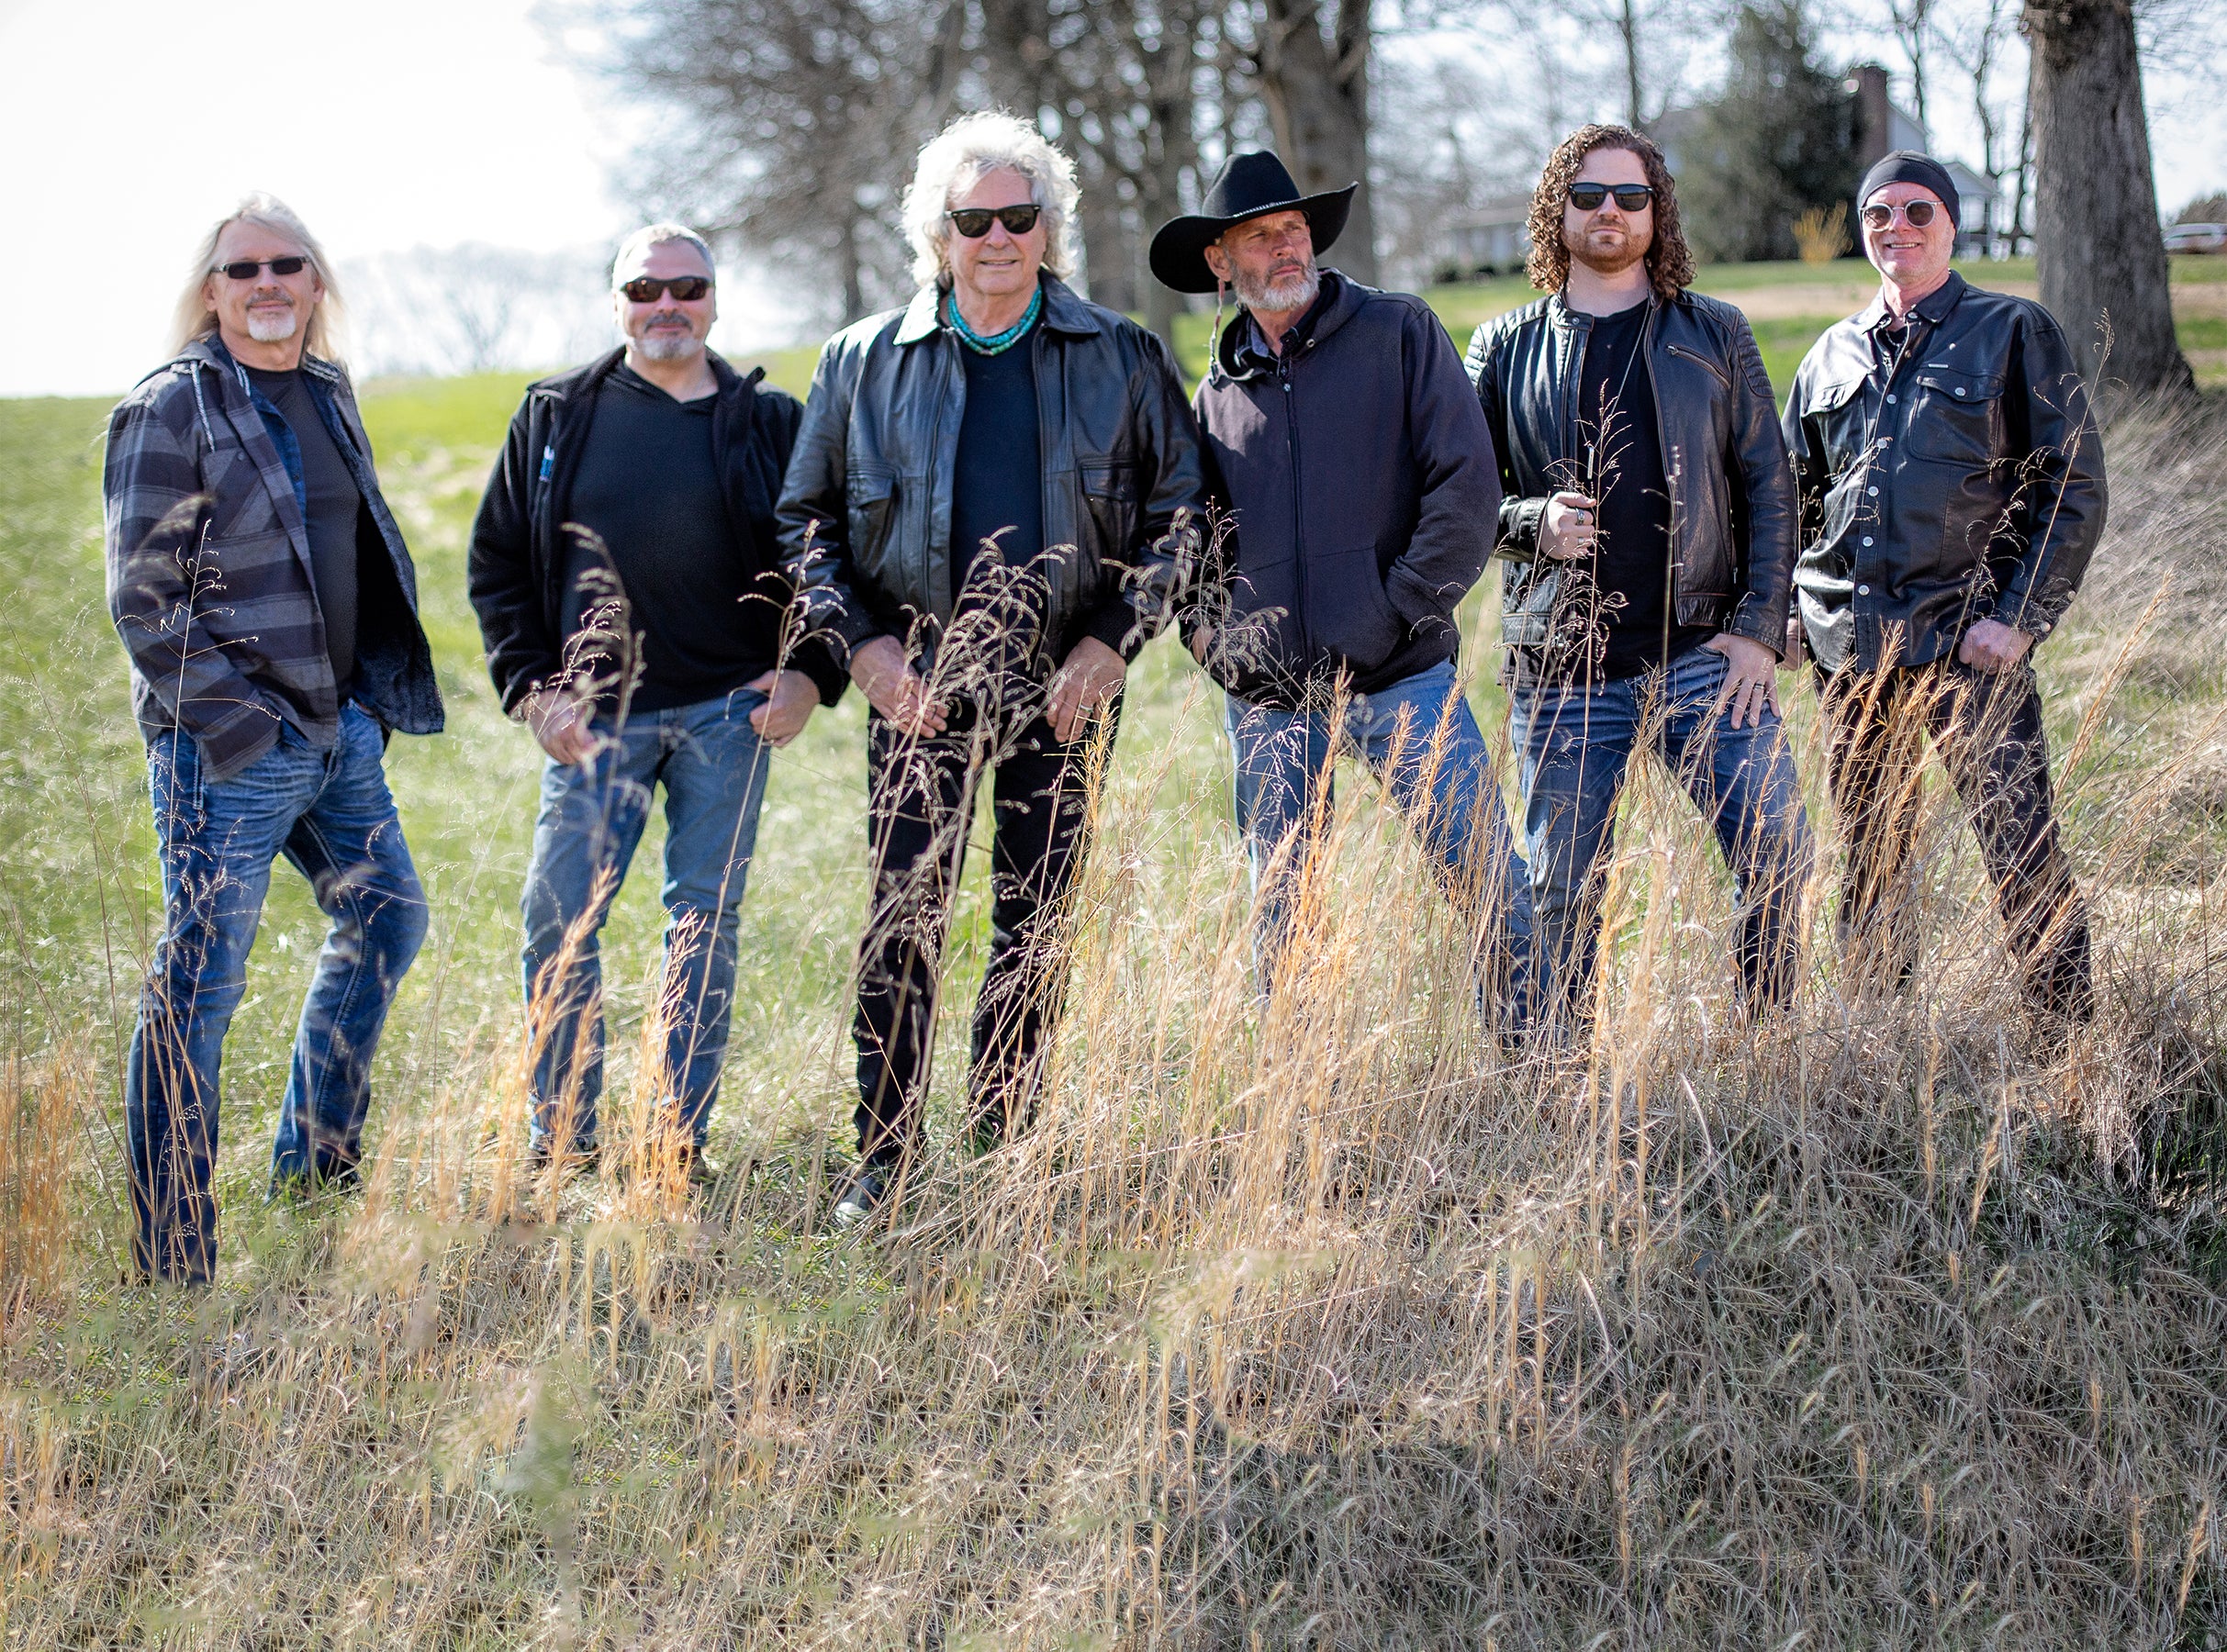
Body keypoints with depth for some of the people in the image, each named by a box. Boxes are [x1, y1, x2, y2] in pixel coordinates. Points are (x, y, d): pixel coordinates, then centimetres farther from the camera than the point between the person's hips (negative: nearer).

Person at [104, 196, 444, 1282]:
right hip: (230, 746, -8)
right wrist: (242, 723, -17)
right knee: (198, 988, -4)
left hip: (340, 730, 8)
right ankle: (171, 1264, 3)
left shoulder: (326, 394, 12)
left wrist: (370, 701, 13)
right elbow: (143, 601, -13)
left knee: (387, 921, 19)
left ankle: (313, 1170, 35)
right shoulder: (172, 410, -11)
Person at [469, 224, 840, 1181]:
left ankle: (683, 1139, 15)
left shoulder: (768, 423, 6)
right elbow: (499, 560, 9)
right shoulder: (555, 416, 7)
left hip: (729, 709, 0)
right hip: (597, 715, 0)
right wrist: (532, 688, 0)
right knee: (557, 920, -2)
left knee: (706, 922, 5)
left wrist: (810, 674, -4)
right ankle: (562, 1139, 11)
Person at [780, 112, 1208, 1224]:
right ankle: (882, 1163, 4)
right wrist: (861, 640, -2)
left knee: (1038, 931, 5)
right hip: (917, 683, 0)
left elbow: (1179, 511, 7)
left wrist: (1110, 643, -4)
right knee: (903, 924, -4)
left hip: (1062, 685, 0)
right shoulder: (865, 363, 5)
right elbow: (806, 518, 11)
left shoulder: (1122, 362, 4)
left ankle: (1003, 1157, 16)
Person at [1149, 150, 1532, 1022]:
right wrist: (1212, 634, 2)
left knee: (1491, 886, -8)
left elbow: (1467, 484, -5)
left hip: (1401, 680, -3)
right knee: (1278, 921, 8)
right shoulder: (1216, 391, 13)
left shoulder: (1399, 332, 2)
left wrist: (1400, 615, -10)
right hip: (1268, 700, 4)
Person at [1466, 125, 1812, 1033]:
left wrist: (1759, 628, -4)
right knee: (1562, 892, 3)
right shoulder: (1504, 349, 9)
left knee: (1776, 851, -9)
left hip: (1703, 651, 0)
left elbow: (1768, 488, 7)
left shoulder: (1715, 334, 9)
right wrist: (1533, 520, -10)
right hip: (1562, 672, 0)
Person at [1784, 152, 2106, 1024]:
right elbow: (1794, 499, 24)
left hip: (1972, 639, -5)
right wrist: (1792, 604, 8)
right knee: (1868, 855, 11)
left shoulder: (2014, 333, 2)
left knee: (2021, 846, -10)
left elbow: (2075, 489, -2)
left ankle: (2069, 1032, -2)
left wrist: (2019, 617, -11)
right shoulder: (1831, 356, 15)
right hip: (1850, 647, 5)